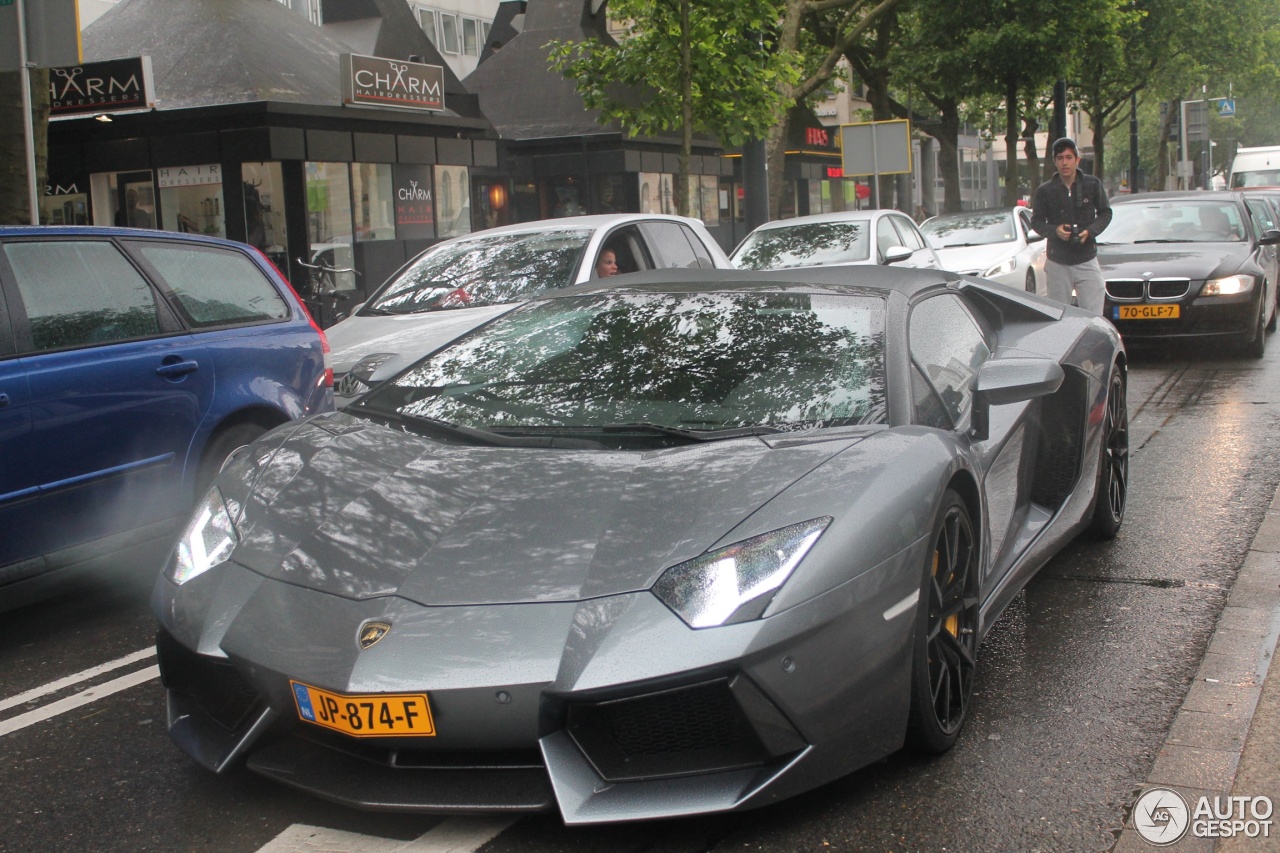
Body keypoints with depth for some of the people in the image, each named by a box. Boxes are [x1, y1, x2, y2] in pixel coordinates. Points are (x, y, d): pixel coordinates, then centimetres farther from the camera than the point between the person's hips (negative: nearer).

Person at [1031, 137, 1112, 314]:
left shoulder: (1092, 185, 1)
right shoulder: (1045, 190, -1)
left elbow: (1105, 213, 9)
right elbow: (1036, 221, 6)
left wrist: (1090, 231, -9)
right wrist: (1054, 230, -14)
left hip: (1087, 260, 0)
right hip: (1057, 263, 0)